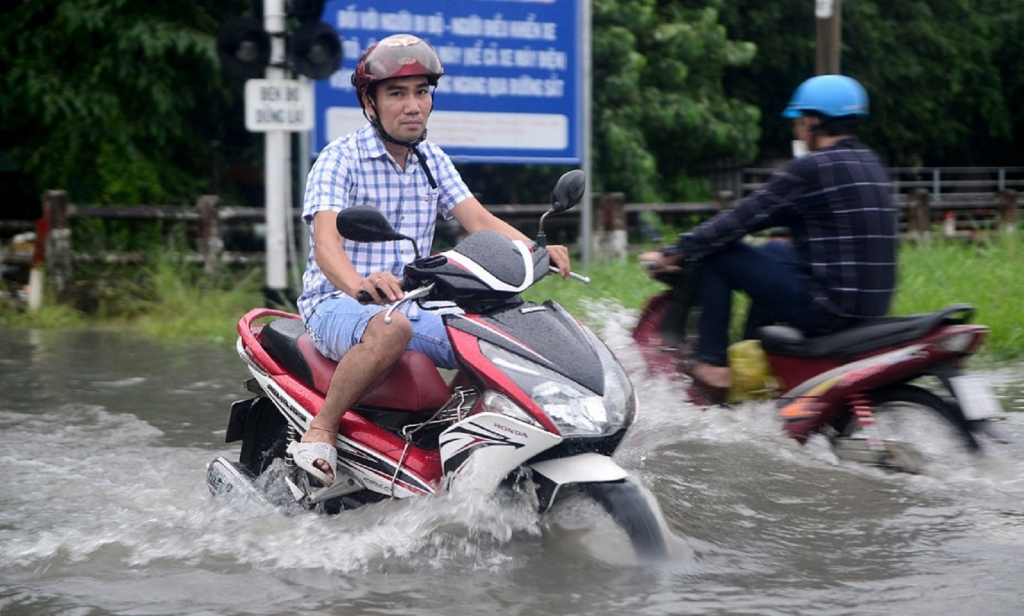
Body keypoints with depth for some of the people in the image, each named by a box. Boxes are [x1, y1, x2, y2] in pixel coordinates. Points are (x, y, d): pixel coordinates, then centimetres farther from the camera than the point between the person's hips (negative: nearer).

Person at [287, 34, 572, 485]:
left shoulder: (433, 161, 12)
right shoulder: (340, 159, -9)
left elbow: (478, 220, 2)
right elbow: (325, 243, -23)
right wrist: (360, 285, -46)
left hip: (412, 308, 6)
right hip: (338, 306, -6)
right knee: (391, 328, -39)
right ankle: (320, 431, -23)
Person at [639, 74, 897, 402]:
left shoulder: (812, 168, -12)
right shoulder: (871, 166, 14)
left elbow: (746, 217, -9)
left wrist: (674, 253, -1)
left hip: (825, 307, -9)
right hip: (874, 308, 9)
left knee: (717, 256, 1)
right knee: (774, 252, 31)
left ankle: (711, 366, 5)